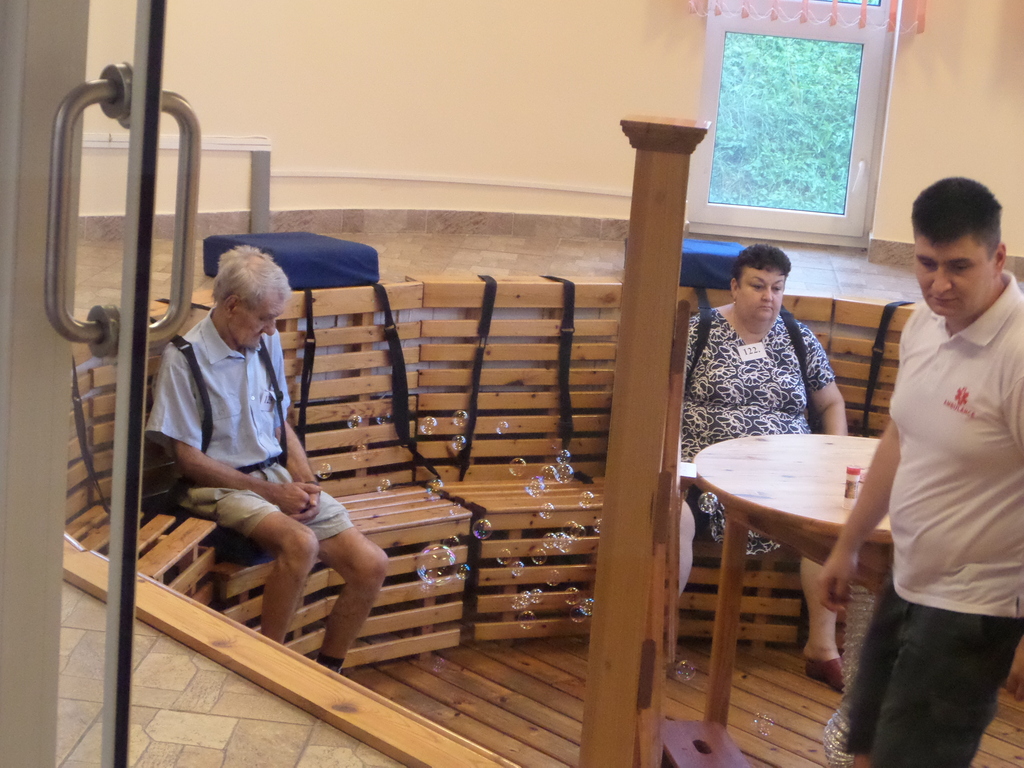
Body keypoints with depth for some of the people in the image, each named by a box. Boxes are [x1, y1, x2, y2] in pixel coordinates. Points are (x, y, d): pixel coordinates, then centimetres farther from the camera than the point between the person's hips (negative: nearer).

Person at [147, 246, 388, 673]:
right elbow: (187, 459, -11)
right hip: (219, 487, -6)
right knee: (300, 542, -36)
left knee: (370, 565, -11)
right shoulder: (184, 358, -11)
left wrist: (304, 480, 0)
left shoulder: (266, 344, 9)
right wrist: (270, 492, -14)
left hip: (277, 477, 7)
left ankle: (327, 670, 9)